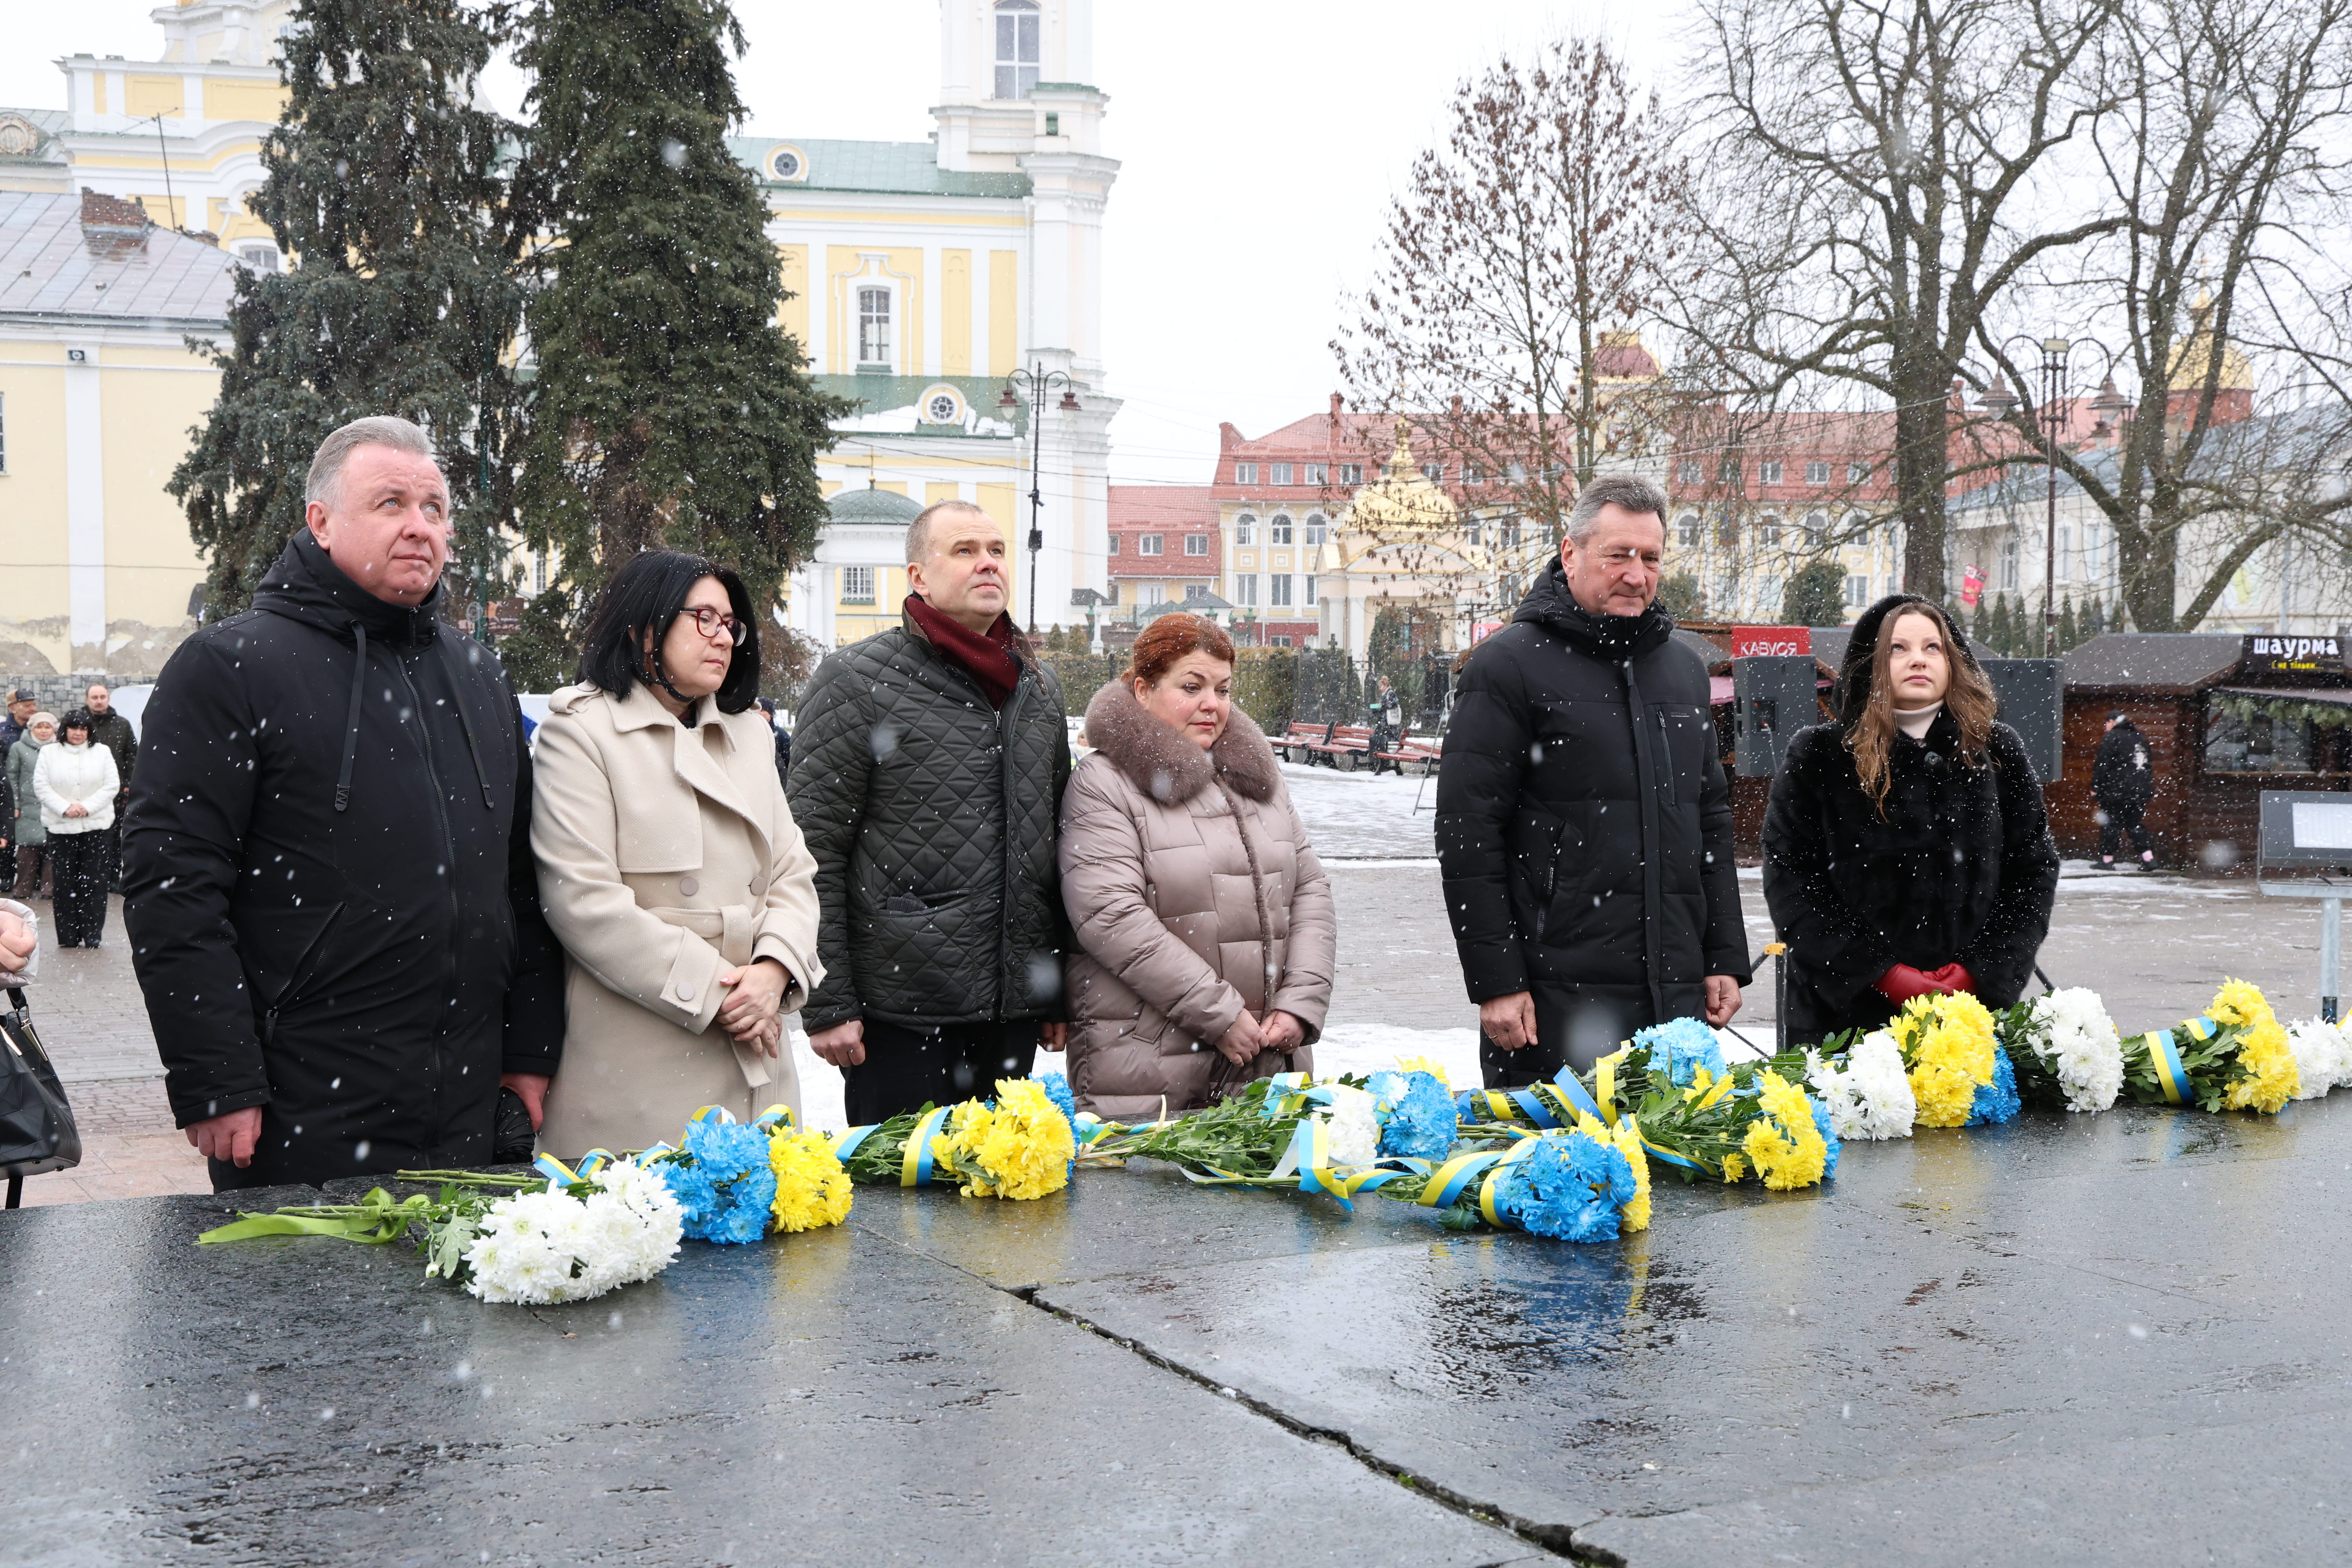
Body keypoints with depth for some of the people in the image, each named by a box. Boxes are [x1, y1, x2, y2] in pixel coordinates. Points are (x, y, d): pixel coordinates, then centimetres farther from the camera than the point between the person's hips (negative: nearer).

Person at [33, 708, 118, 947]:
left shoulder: (102, 753, 7)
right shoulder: (49, 753, 6)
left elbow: (111, 786, 1)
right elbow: (41, 786, 1)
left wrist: (87, 807, -11)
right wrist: (65, 808, -12)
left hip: (95, 825, 0)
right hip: (59, 826, 0)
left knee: (94, 881, -2)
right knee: (64, 881, 0)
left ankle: (92, 934, 2)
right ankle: (67, 935, 6)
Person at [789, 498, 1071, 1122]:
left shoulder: (1038, 687, 14)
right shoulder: (857, 680, -5)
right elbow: (814, 855, -8)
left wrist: (1061, 991, 15)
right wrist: (826, 1003, -13)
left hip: (1013, 1010, 6)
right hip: (900, 1010, -6)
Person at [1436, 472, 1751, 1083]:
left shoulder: (1684, 669, 16)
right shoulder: (1510, 664, -5)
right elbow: (1467, 834, -9)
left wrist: (1726, 959, 14)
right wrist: (1495, 981, -14)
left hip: (1676, 998, 6)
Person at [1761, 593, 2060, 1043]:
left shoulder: (1997, 751, 8)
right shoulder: (1817, 755, 1)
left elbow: (2034, 867, 7)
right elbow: (1789, 877, -5)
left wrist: (1982, 970, -7)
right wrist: (1880, 973, -13)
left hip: (1972, 1003, 2)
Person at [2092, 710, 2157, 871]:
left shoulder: (2111, 737, -6)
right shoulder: (2140, 738, 17)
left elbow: (2102, 764, -12)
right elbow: (2149, 763, 21)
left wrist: (2096, 787, -9)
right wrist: (2149, 787, 25)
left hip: (2118, 789, -7)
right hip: (2143, 789, 7)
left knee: (2111, 822, 2)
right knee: (2134, 822, 14)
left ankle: (2107, 858, 4)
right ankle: (2148, 857, 4)